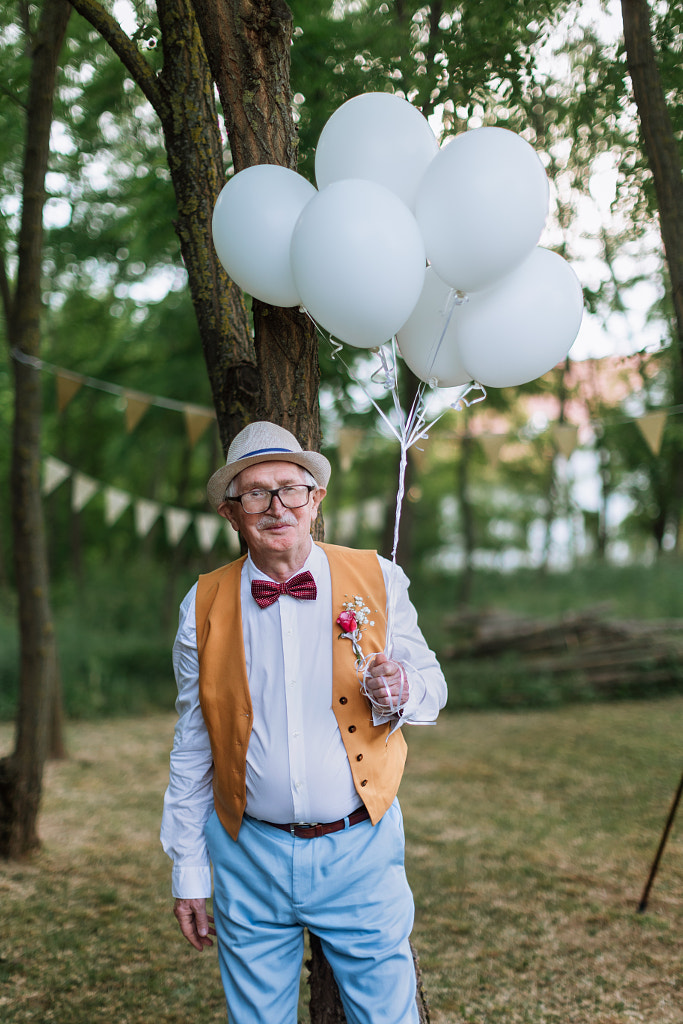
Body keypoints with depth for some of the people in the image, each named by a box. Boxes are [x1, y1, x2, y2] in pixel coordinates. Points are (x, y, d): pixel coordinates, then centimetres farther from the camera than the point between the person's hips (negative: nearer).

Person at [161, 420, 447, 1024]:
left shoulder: (377, 580, -2)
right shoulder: (204, 607, 0)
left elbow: (430, 684, 6)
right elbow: (192, 748, 6)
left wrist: (400, 692, -18)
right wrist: (188, 872, 7)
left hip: (361, 850, -1)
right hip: (250, 856, 1)